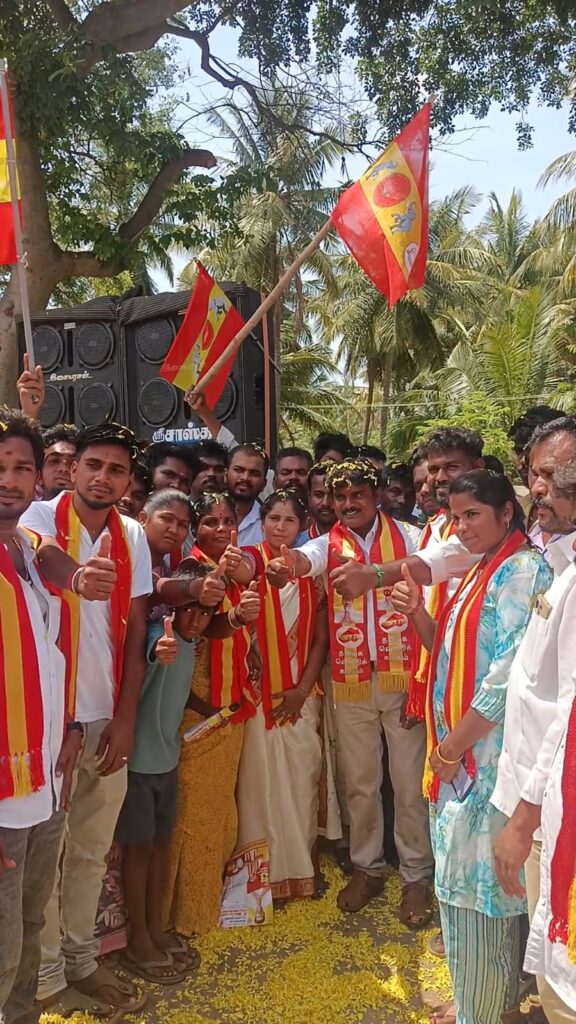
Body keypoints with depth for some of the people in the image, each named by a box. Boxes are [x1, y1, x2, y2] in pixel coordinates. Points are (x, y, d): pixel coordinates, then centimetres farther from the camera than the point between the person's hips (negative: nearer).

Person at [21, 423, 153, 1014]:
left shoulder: (132, 536, 3)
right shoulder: (39, 520, -9)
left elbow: (135, 629, 5)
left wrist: (126, 718, 2)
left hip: (106, 715, 4)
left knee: (92, 848, 15)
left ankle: (80, 958, 33)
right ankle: (45, 971, 27)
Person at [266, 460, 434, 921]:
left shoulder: (404, 537, 0)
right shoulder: (329, 544, 3)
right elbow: (306, 557, -22)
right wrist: (288, 564, -47)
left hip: (403, 675, -2)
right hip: (351, 680, 2)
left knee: (410, 780, 7)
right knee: (359, 782, 14)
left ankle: (417, 876, 24)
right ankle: (366, 868, 33)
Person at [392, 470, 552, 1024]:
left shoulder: (523, 570, -15)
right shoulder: (480, 571, 13)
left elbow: (511, 674, -21)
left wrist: (450, 747, -14)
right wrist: (417, 613, -2)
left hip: (489, 756, -9)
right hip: (460, 753, 9)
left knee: (478, 887, 4)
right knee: (462, 884, 19)